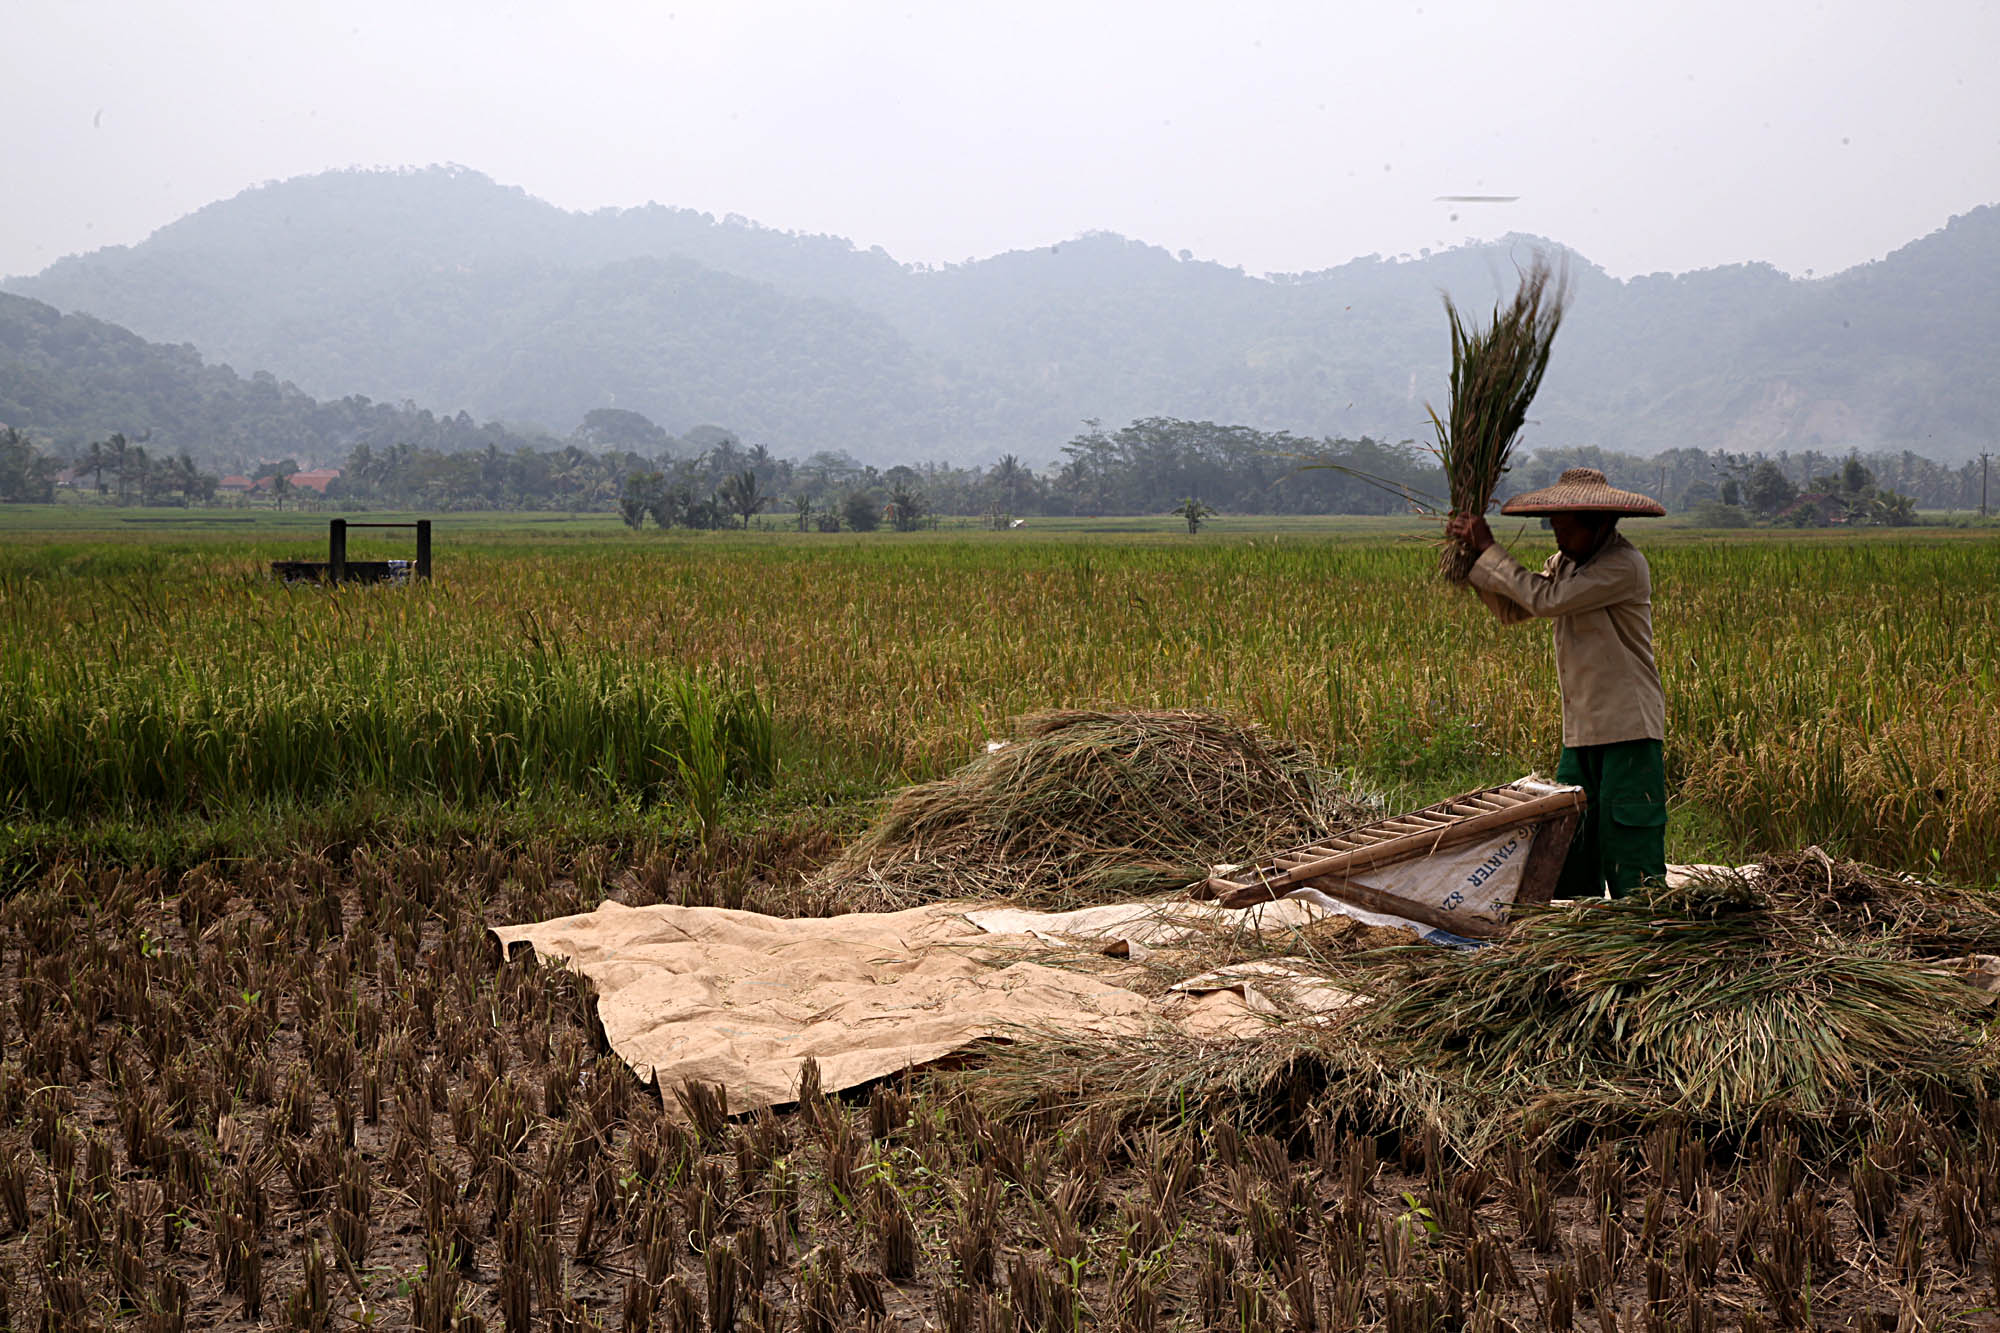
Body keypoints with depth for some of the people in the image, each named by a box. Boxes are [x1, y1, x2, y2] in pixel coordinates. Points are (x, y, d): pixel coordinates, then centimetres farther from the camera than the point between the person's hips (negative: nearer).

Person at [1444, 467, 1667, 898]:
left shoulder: (1624, 565, -16)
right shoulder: (1566, 561, 12)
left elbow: (1545, 600, -21)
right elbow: (1513, 610, 13)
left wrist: (1489, 549, -14)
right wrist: (1474, 551, 1)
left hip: (1630, 729, -8)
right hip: (1582, 730, 8)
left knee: (1630, 846, -8)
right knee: (1570, 839, 10)